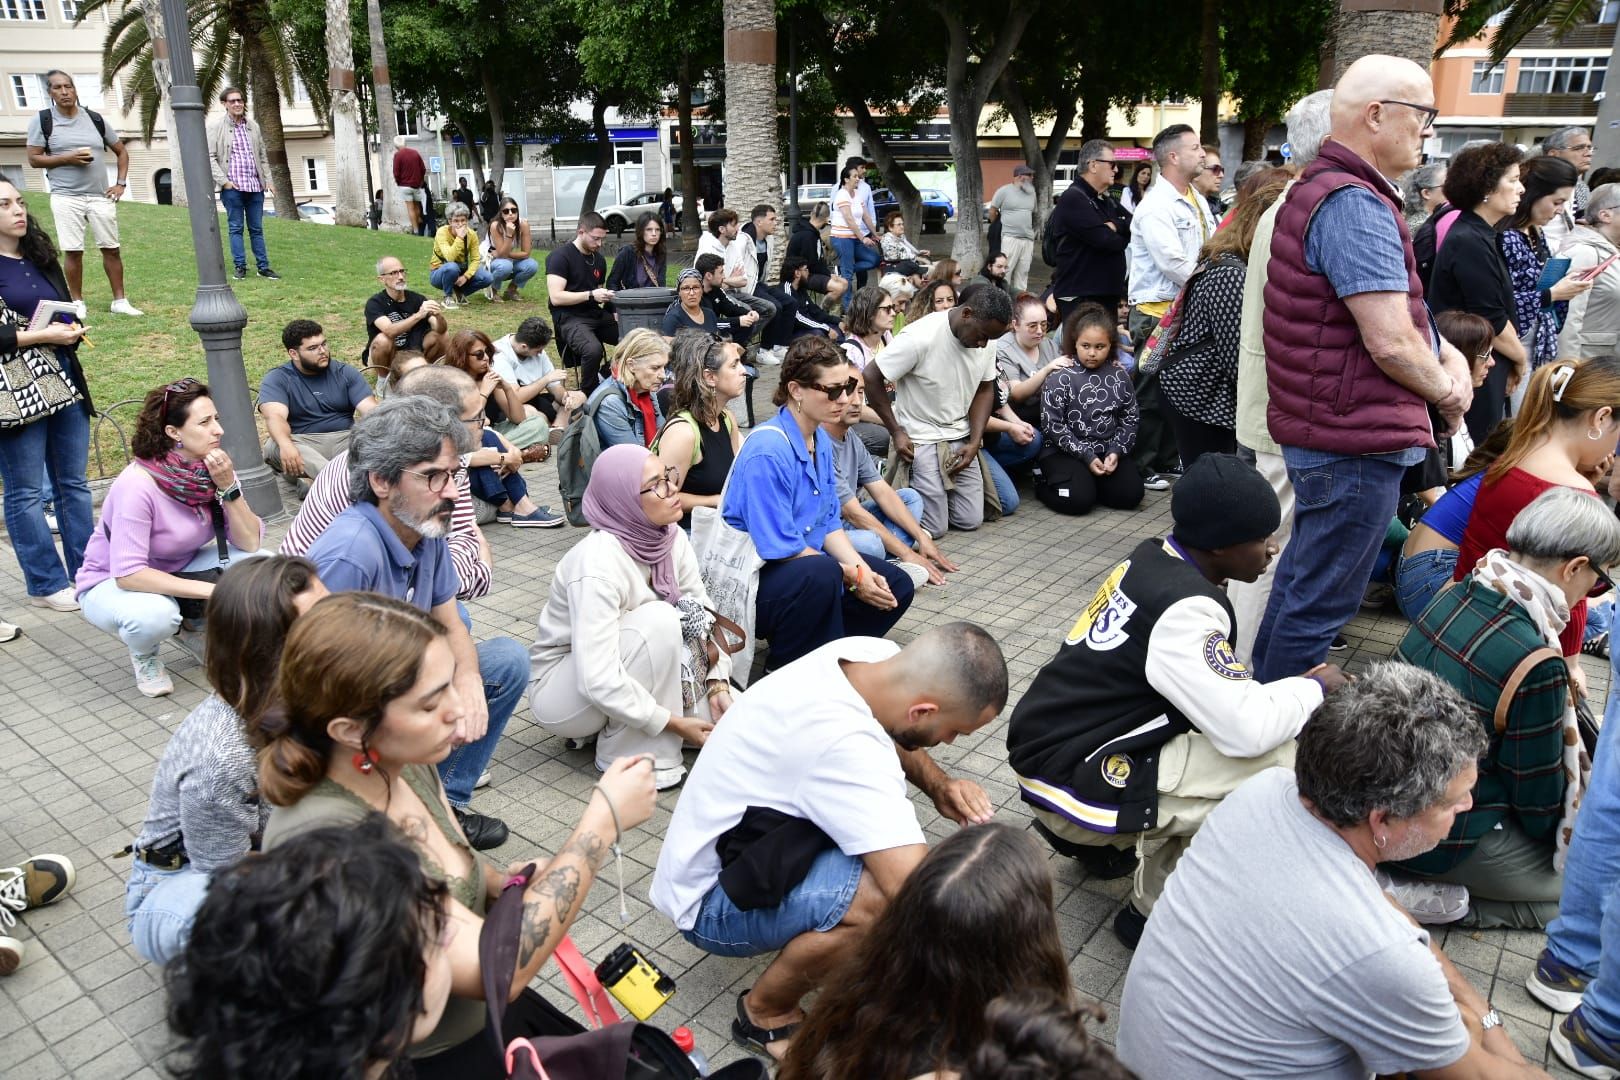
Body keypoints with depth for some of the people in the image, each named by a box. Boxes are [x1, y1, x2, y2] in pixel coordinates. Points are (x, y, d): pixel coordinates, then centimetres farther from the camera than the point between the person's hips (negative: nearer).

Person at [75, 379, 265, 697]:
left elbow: (250, 543, -17)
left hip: (178, 571, 5)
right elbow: (128, 574, -33)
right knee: (155, 614, -39)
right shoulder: (138, 484, -31)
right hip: (111, 584, -5)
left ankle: (200, 623, 9)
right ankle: (144, 655, -1)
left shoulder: (213, 467, -14)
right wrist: (213, 591, -35)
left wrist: (227, 486, -30)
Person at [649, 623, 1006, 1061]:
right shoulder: (842, 743, -36)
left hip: (738, 831, 9)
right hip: (709, 901, -9)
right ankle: (765, 1013, -4)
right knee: (886, 895, -29)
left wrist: (940, 785, -8)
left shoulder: (869, 654, -12)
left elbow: (894, 738, 11)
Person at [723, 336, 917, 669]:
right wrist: (852, 576, -18)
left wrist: (863, 570, -9)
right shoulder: (767, 450, -24)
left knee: (896, 587, 2)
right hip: (754, 576, -9)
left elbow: (829, 523, 8)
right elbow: (781, 548, -24)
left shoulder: (821, 441, 4)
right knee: (822, 575, -37)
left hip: (806, 558, 9)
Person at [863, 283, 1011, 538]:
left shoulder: (986, 341, -5)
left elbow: (985, 391, 7)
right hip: (920, 439, -6)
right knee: (934, 528, -6)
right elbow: (871, 377, -17)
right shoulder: (920, 337, -23)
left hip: (960, 438, 6)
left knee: (971, 520, 4)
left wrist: (975, 442, -7)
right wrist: (896, 432, -14)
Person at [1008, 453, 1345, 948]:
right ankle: (1155, 910, -2)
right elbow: (1247, 729, -26)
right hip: (1071, 782, -10)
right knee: (1281, 759, -17)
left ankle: (1091, 838, 18)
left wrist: (1291, 687, 9)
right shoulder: (1183, 609, -22)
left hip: (1051, 745, 10)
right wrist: (1315, 686, -7)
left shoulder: (1152, 559, 5)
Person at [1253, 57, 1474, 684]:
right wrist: (1446, 391, -5)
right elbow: (1390, 341, -24)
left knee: (1303, 575, 22)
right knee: (1322, 601, 0)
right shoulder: (1355, 204, -20)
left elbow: (1393, 304, 21)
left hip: (1321, 429, 11)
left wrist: (1449, 354, 5)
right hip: (1357, 440, -11)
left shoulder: (1323, 188, 14)